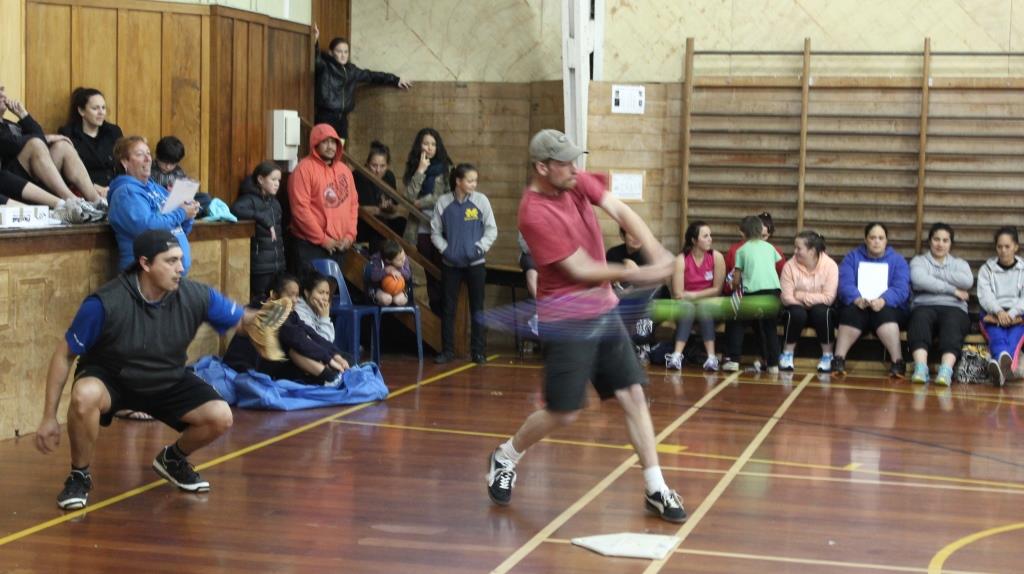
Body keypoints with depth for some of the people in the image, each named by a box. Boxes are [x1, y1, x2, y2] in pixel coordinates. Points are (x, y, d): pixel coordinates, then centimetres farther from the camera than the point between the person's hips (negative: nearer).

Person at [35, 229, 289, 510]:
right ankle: (79, 475, -9)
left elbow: (242, 319, -6)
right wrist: (49, 417, -18)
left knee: (220, 417, -18)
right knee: (84, 395, -38)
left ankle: (173, 458, 17)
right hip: (110, 379, -3)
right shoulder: (104, 304, -27)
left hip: (168, 381, 3)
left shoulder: (196, 296, -19)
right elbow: (64, 355, -17)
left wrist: (260, 322, -32)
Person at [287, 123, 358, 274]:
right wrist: (322, 239, -14)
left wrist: (350, 235, 3)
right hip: (311, 245, -6)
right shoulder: (304, 169, -10)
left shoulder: (344, 169, 13)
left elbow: (353, 203, 16)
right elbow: (300, 208, -16)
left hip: (339, 245, 6)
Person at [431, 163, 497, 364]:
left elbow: (491, 230, 0)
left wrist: (481, 247, -11)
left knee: (477, 307, 5)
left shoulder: (481, 200, -4)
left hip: (476, 263, -1)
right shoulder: (443, 203, -2)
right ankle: (447, 350, 14)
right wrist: (444, 249, -7)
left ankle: (478, 350, 13)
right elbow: (435, 232, 4)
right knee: (448, 307, 5)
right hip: (451, 263, 1)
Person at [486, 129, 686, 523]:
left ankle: (656, 490, 9)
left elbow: (622, 213, -9)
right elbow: (580, 269, -20)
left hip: (604, 310, 7)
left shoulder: (579, 183, 1)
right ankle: (505, 458, 24)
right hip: (567, 320, -7)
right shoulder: (535, 213, -21)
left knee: (633, 396, 4)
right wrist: (635, 275, -20)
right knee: (562, 413, -3)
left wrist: (656, 253, -25)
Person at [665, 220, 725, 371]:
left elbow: (717, 290, -7)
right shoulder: (681, 260, -12)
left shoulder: (717, 257, -8)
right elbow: (678, 294, -17)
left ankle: (711, 357, -39)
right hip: (686, 310, -1)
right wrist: (705, 293, -13)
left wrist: (693, 295, -12)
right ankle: (677, 356, -44)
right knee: (687, 307, -32)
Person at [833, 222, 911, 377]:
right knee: (852, 312, -34)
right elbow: (845, 283, -5)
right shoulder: (852, 257, 12)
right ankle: (839, 359, -36)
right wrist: (857, 299, -28)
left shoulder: (897, 260, 10)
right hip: (858, 306, 1)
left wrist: (883, 301, -29)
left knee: (884, 313, -35)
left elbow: (901, 289, -7)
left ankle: (898, 362, -40)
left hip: (888, 308, 0)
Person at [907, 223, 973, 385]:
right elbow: (919, 280, -4)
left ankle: (946, 370, -57)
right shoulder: (919, 261, 20)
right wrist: (952, 289, -4)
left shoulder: (959, 263, 25)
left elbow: (968, 281, 1)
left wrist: (935, 274, 2)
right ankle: (920, 368, -55)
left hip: (954, 309, 1)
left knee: (951, 322, -36)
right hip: (925, 306, -1)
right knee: (920, 317, -38)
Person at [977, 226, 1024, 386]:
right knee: (996, 335, -36)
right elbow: (985, 296, 2)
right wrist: (999, 312, -19)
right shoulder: (986, 269, 19)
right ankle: (1005, 366, -68)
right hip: (993, 314, 0)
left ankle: (1006, 364, -70)